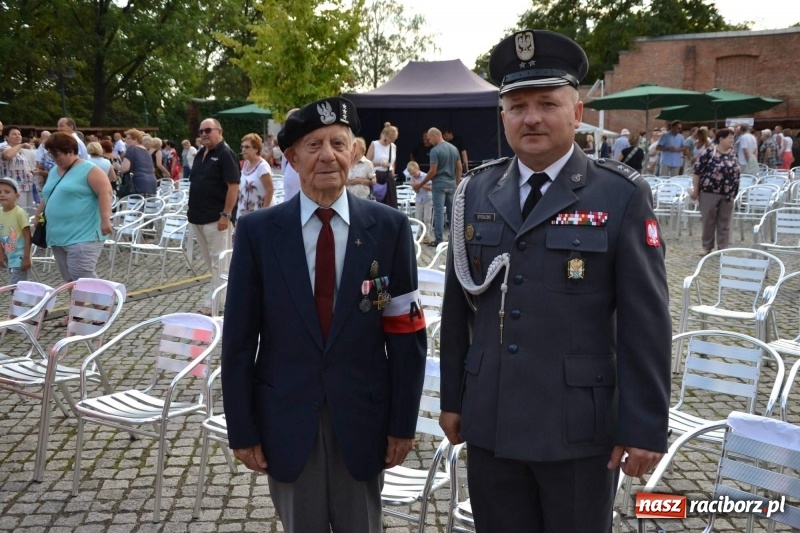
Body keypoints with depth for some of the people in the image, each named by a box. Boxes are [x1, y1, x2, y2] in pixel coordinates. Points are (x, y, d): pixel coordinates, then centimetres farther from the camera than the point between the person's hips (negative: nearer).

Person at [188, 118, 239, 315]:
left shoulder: (226, 154, -11)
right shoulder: (200, 154, 14)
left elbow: (233, 186, -17)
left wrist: (226, 215, -21)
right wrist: (193, 210, 16)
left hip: (216, 218, -9)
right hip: (198, 216, 9)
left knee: (218, 262, -3)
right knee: (211, 262, 15)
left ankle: (212, 304, -1)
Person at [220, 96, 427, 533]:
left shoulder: (389, 227, -4)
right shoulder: (258, 231, -4)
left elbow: (406, 332, -1)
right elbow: (239, 337, -1)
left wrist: (403, 422, -1)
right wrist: (242, 428, -1)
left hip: (363, 418, 0)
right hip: (286, 419, 0)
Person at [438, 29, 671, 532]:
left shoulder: (623, 196, -7)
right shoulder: (476, 193, 4)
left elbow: (646, 321, -8)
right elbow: (458, 306, 8)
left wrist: (644, 425, -9)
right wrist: (452, 397, 10)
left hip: (579, 426, -3)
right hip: (489, 421, 3)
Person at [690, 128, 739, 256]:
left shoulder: (733, 153, 7)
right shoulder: (709, 153, -10)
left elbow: (736, 172, 15)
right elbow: (697, 171, -8)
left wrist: (734, 192, 15)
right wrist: (695, 189, -9)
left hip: (728, 194, 5)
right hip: (709, 192, -5)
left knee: (725, 222, 8)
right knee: (708, 220, 5)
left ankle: (723, 248, 16)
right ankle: (707, 247, 18)